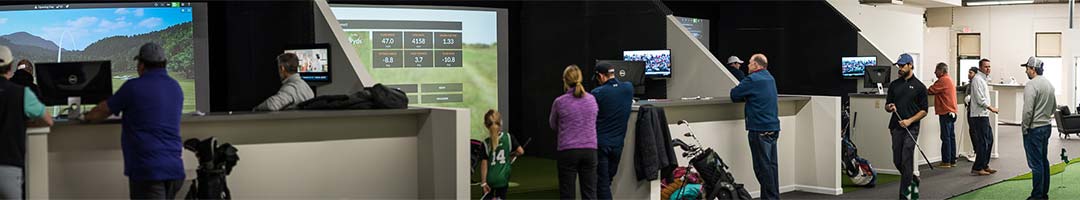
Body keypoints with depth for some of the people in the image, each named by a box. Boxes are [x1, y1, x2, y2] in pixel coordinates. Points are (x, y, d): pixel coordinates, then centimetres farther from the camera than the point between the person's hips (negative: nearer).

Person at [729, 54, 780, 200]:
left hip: (759, 129, -9)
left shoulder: (753, 79, -13)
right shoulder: (770, 78, 16)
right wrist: (746, 97, 10)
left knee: (762, 166, -5)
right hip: (773, 127, 9)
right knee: (771, 164, 12)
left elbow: (734, 95, -8)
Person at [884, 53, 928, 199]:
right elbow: (887, 106, 15)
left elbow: (924, 110, -1)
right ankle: (913, 179, 32)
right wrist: (889, 107, -8)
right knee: (897, 161, 6)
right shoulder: (894, 84, 12)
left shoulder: (919, 86, 0)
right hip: (896, 127, 5)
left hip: (911, 128, -5)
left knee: (906, 161, -8)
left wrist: (909, 120, -14)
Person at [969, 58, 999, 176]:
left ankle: (984, 165, 22)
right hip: (979, 115, -10)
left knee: (989, 140, 14)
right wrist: (991, 108, -12)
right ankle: (977, 168, -4)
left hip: (984, 114, 10)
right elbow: (980, 99, -19)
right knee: (983, 142, -9)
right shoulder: (977, 79, -14)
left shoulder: (984, 79, 17)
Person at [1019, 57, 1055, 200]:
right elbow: (1054, 106, 21)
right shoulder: (1049, 84, 11)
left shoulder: (1031, 85, -17)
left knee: (1036, 163, -6)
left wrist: (1024, 127, -11)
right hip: (1046, 127, 9)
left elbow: (1028, 110, -21)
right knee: (1043, 161, 15)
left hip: (1034, 129, -9)